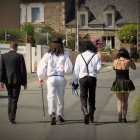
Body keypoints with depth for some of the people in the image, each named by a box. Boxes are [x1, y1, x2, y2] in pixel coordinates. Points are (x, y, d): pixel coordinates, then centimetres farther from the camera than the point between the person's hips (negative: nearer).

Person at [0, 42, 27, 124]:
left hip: (8, 81, 4)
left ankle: (10, 117, 17)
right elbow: (23, 70, -7)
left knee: (10, 98, 19)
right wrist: (24, 83, 0)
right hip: (16, 81, -4)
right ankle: (12, 119, -2)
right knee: (14, 100, 2)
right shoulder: (19, 56, -7)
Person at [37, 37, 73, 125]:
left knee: (51, 97, -7)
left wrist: (41, 78, 18)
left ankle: (53, 114, -29)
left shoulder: (47, 55, 1)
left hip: (51, 78, -1)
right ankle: (60, 115, 25)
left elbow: (41, 67, 4)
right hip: (61, 78, 1)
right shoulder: (64, 56, 2)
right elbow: (69, 69, -1)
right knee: (61, 98, 16)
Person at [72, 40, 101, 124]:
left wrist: (75, 82, 10)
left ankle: (85, 112, -24)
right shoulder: (96, 56, 4)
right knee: (92, 97, 13)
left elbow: (76, 70, 4)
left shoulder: (80, 56, 5)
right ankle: (91, 116, 20)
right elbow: (98, 68, -7)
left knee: (83, 96, 0)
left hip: (82, 78, -1)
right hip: (93, 78, 1)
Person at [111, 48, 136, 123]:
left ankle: (120, 116, -8)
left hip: (118, 83, 1)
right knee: (125, 101, 15)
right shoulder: (128, 61, -10)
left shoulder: (115, 61, -5)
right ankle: (124, 117, 11)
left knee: (119, 101, 11)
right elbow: (134, 68, 8)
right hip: (126, 83, -1)